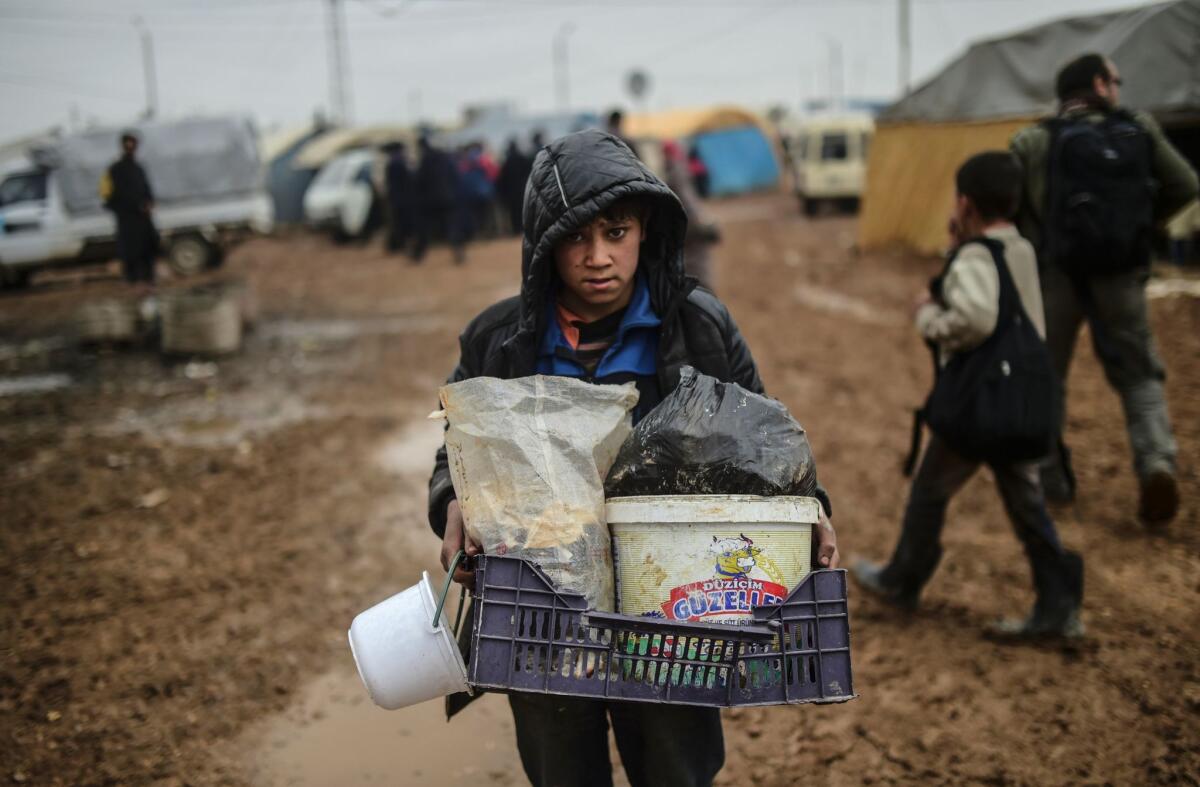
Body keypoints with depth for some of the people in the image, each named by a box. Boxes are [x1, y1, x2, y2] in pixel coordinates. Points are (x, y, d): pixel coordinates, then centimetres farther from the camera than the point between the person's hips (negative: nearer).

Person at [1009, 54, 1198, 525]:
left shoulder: (1032, 143, -3)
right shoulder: (1141, 130, 1)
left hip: (1054, 276, -1)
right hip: (1121, 275, 1)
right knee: (1139, 375, 13)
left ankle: (1051, 478, 20)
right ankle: (1157, 463, -9)